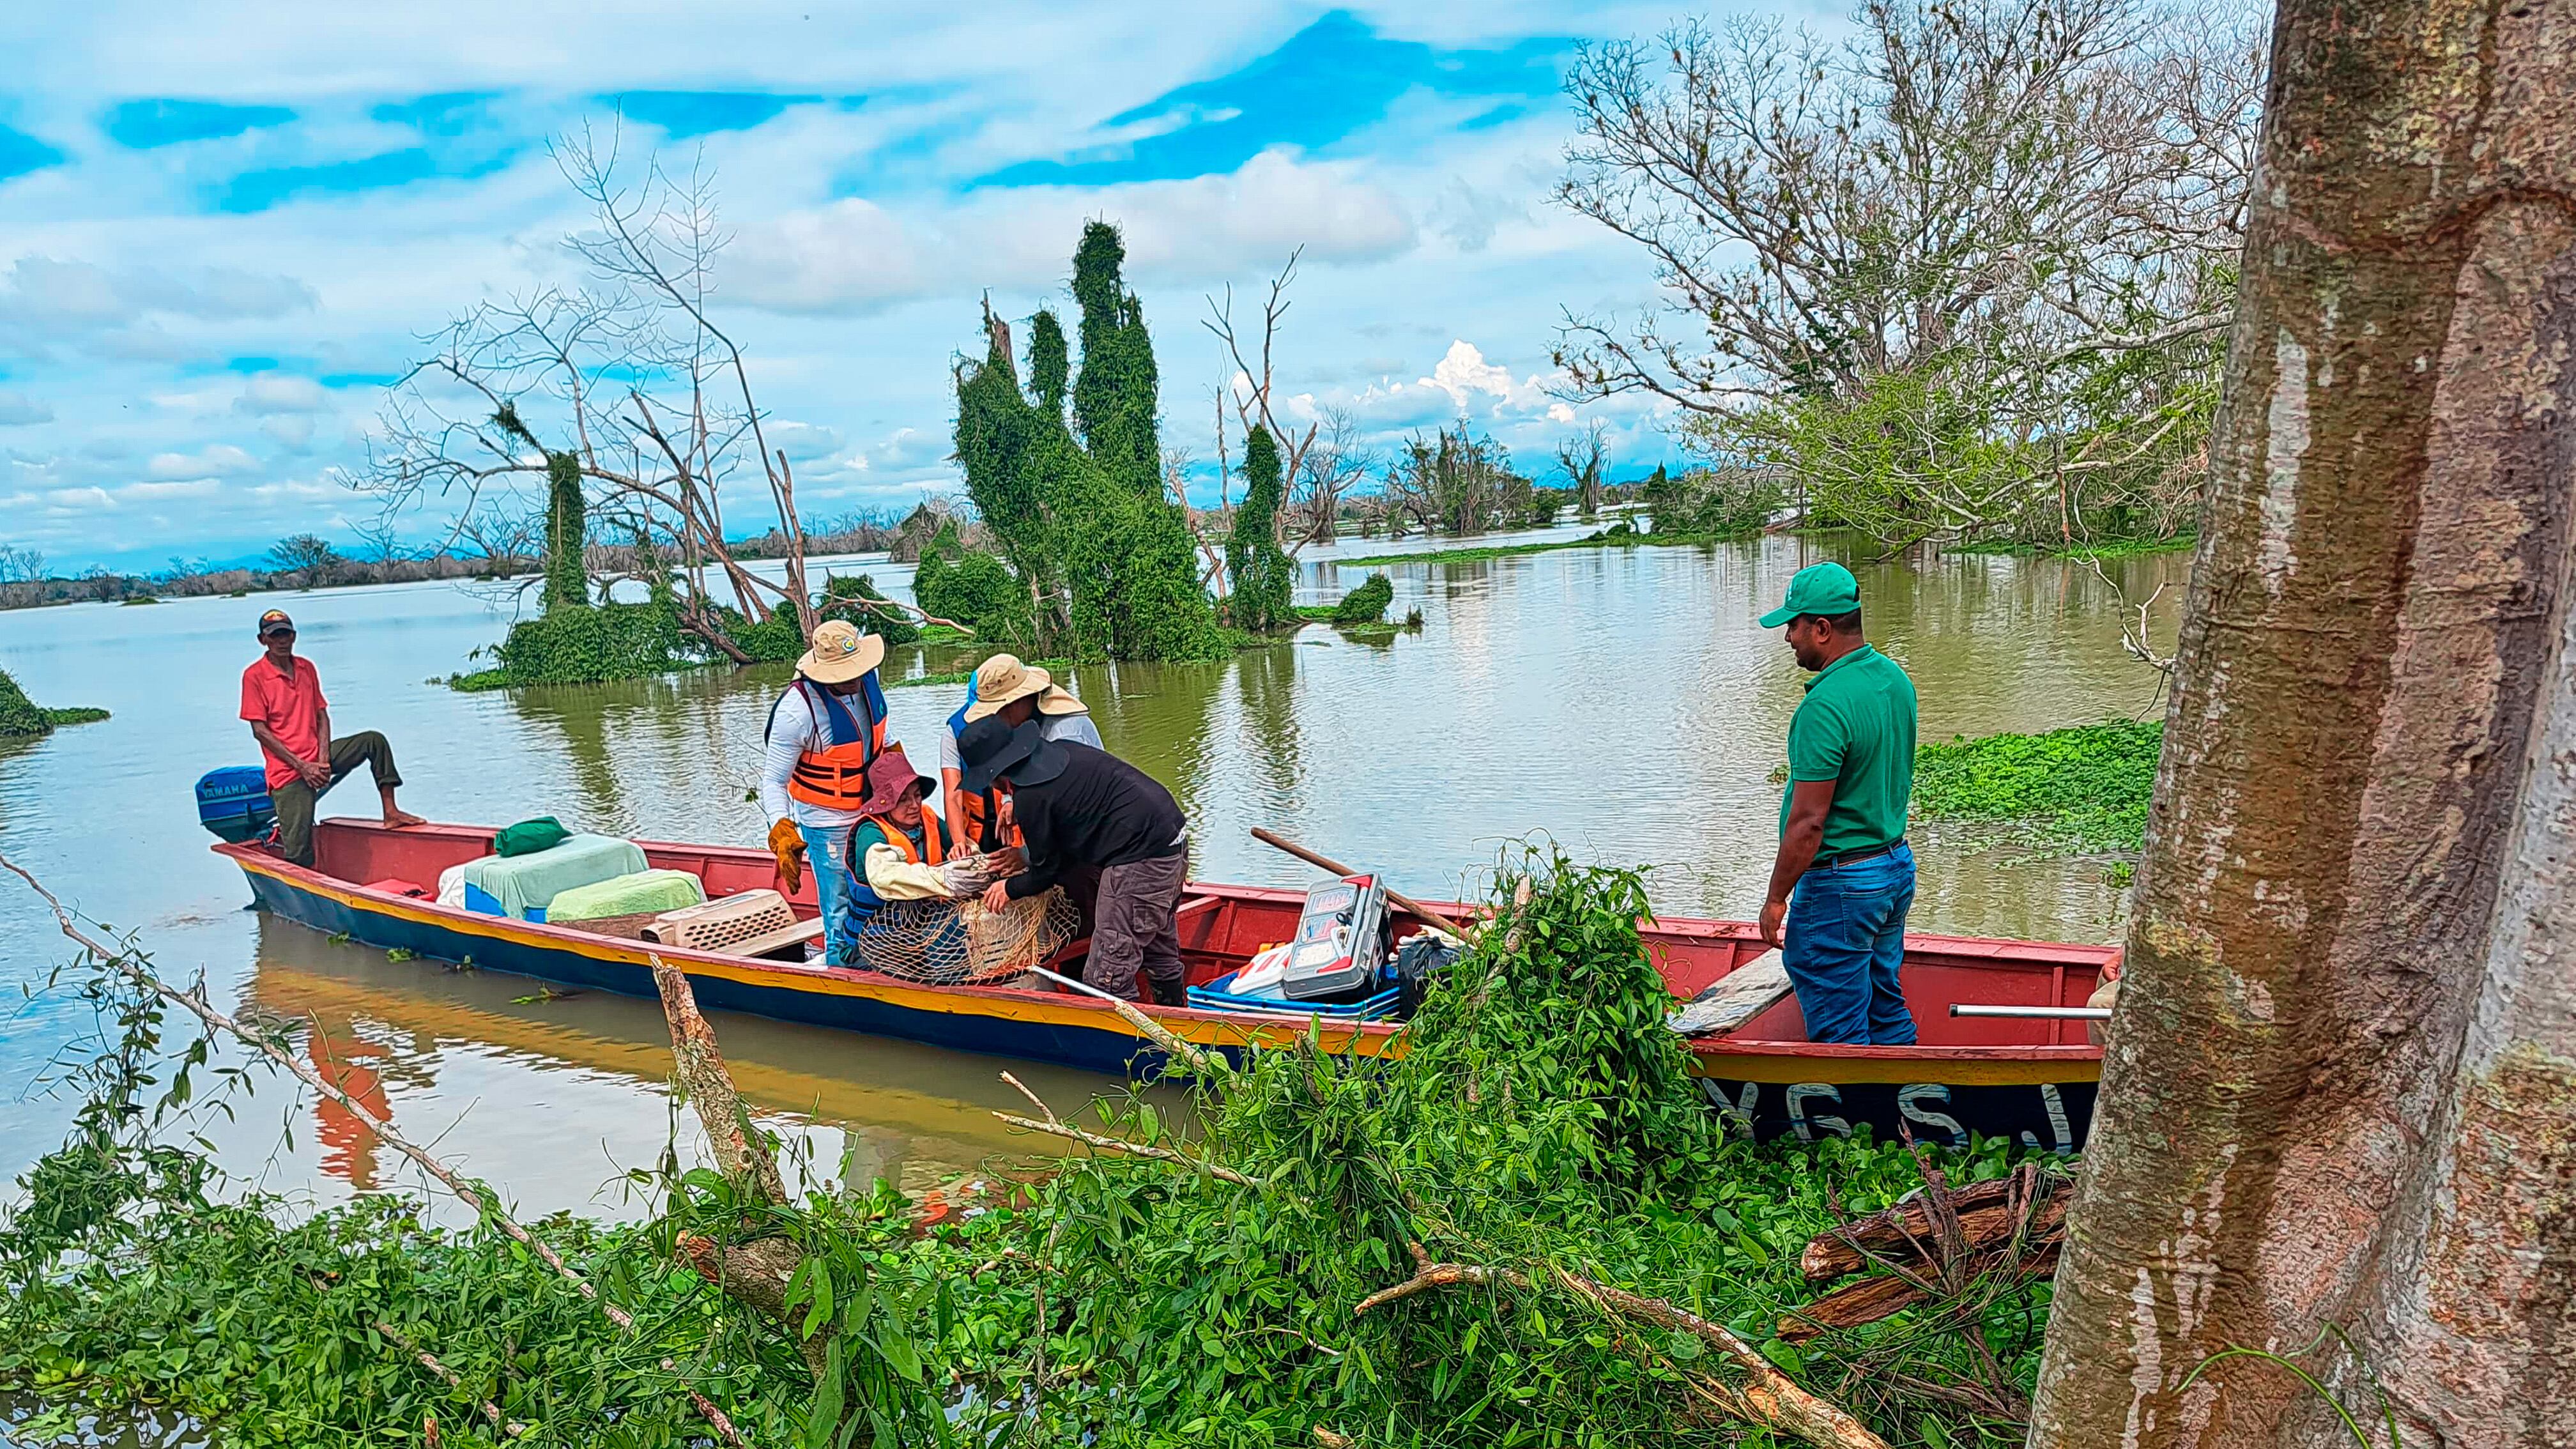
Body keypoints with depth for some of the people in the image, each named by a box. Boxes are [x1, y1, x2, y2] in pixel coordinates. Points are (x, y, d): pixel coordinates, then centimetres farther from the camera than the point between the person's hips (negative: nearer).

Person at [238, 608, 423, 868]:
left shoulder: (307, 668, 11)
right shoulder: (254, 676, -7)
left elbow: (322, 715, 10)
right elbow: (260, 731, -11)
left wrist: (324, 759, -6)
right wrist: (302, 766, -16)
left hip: (317, 759, 6)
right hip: (288, 770, -6)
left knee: (374, 740, -6)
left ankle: (390, 812, -5)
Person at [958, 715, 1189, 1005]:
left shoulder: (1030, 798, -12)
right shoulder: (1059, 750, 13)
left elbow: (1048, 871, 0)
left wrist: (1010, 889, 19)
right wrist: (1028, 856, 29)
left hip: (1141, 861, -10)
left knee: (1108, 976, -2)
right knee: (1159, 949, 26)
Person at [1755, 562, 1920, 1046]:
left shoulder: (1825, 707, -24)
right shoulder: (1896, 679, 4)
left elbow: (1808, 822, -23)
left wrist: (1776, 898, -13)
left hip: (1840, 884, -9)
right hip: (1898, 864, 9)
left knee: (1839, 1033, 3)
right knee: (1886, 1010, 20)